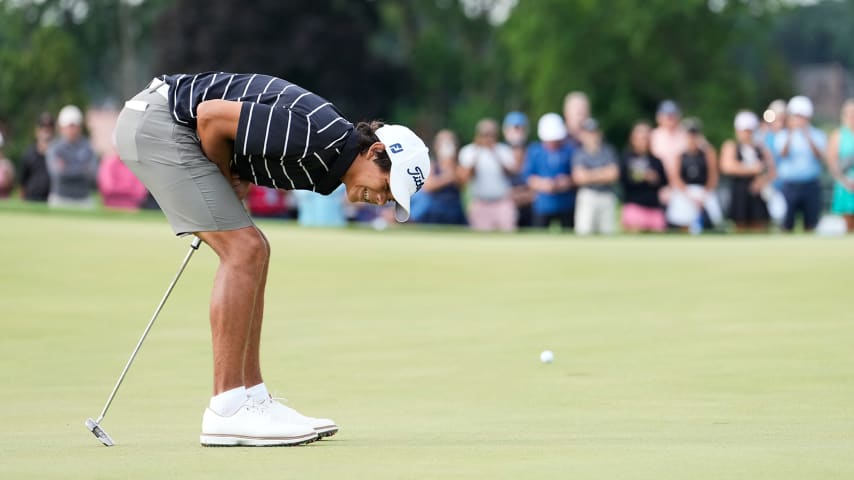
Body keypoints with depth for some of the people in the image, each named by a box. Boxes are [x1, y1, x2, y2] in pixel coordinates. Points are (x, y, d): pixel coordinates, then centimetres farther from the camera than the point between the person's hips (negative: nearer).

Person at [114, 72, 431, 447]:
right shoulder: (318, 136, -23)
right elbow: (211, 114, -22)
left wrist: (236, 184, 4)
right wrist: (227, 175, -5)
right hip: (155, 123, -10)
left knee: (251, 252, 8)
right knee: (243, 250, -13)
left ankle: (252, 399, 8)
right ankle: (226, 412, -13)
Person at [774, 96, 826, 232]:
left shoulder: (817, 135, 6)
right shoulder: (782, 136, 5)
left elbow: (820, 155, -10)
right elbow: (783, 154, -14)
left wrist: (808, 137, -25)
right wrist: (790, 136, -30)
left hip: (811, 185, 1)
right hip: (790, 184, -1)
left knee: (811, 224, 2)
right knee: (787, 224, -2)